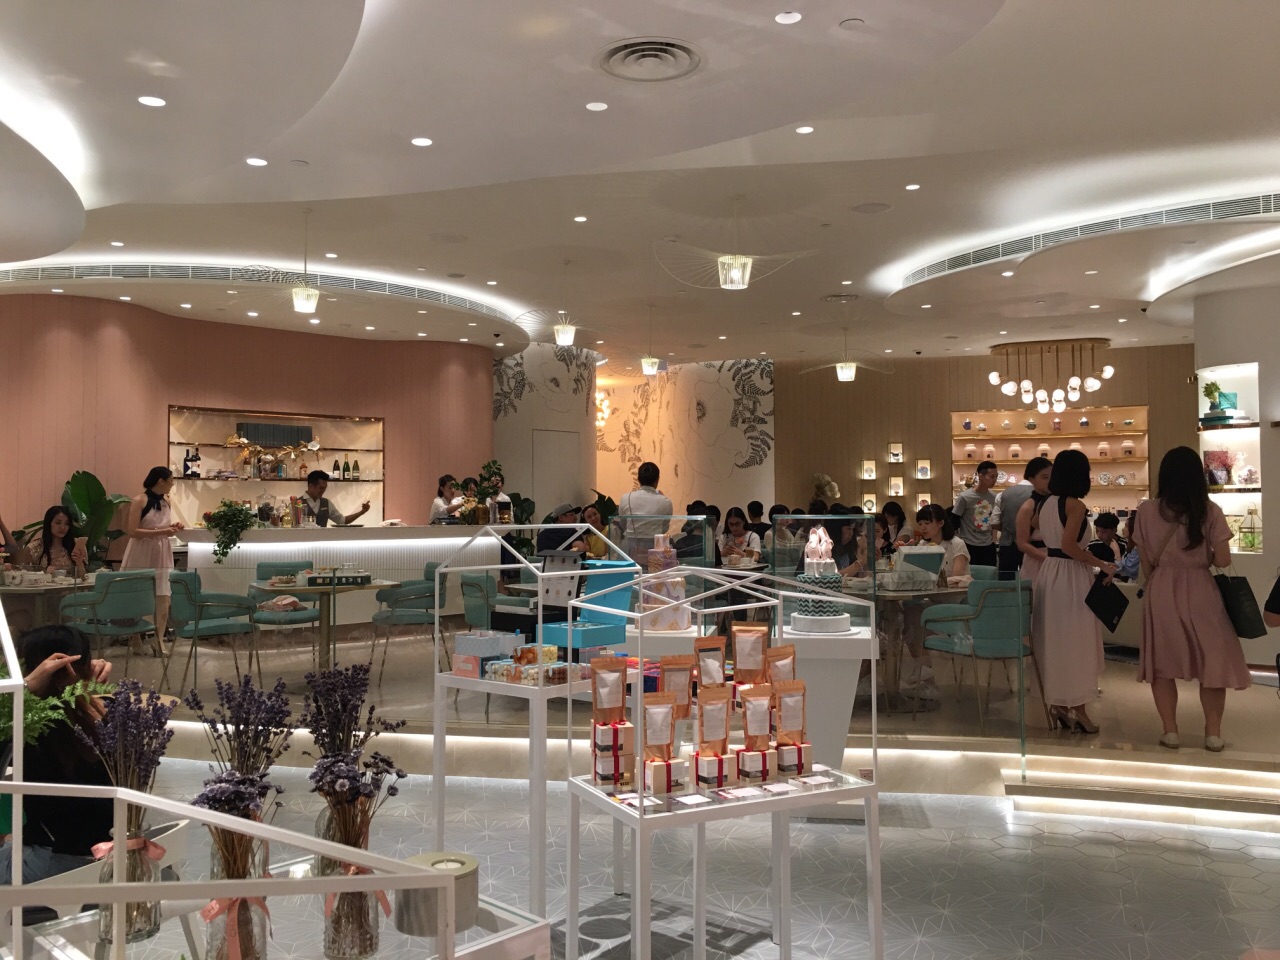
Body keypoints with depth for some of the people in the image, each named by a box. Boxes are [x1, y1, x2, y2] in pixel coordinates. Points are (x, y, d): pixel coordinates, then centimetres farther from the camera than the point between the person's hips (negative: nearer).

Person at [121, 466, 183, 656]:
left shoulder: (166, 502, 9)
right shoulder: (139, 501, -11)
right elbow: (132, 531, -17)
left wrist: (172, 528, 1)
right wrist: (161, 532, -23)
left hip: (162, 555, 6)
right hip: (141, 556, -6)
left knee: (163, 599, -1)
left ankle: (158, 640, 3)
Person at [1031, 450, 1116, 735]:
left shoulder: (1047, 503, 9)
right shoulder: (1075, 505, -15)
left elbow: (1032, 525, 28)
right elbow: (1069, 546, -24)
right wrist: (1101, 564, -15)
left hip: (1049, 571, 8)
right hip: (1071, 575, -8)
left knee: (1054, 639, 14)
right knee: (1076, 641, 0)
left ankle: (1058, 704, 21)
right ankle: (1077, 710, 5)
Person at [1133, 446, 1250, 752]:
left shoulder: (1146, 511, -4)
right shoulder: (1209, 511, -8)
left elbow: (1146, 563, 2)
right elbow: (1223, 560, -9)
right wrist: (1203, 557, 12)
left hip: (1161, 592, 1)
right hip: (1200, 591, -1)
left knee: (1162, 660, 10)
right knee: (1214, 659, 13)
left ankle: (1170, 731, 11)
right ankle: (1213, 733, 13)